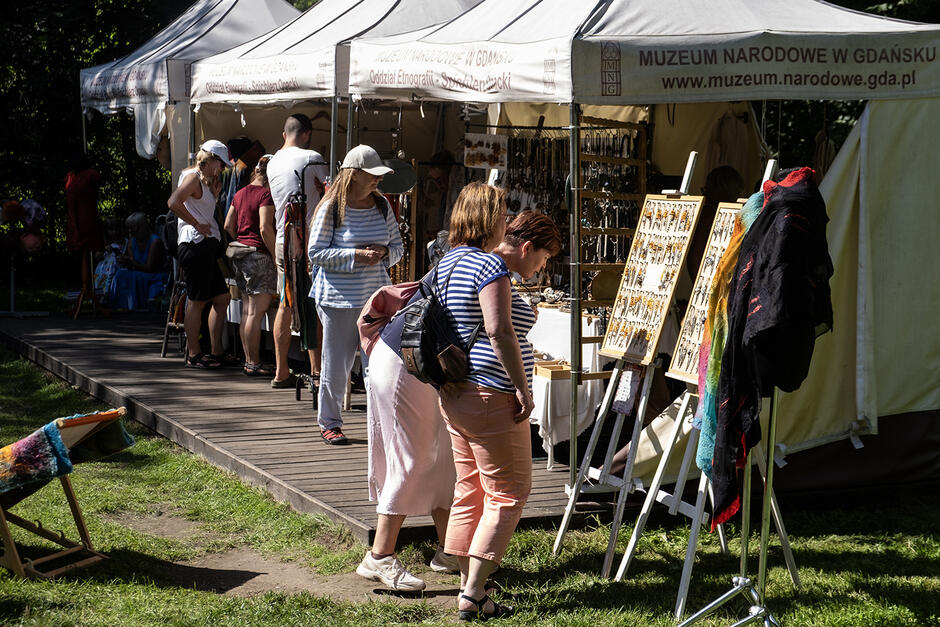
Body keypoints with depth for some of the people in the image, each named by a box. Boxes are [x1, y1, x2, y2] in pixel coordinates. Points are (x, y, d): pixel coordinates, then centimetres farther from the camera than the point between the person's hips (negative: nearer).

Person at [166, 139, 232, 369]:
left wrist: (214, 193, 14)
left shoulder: (203, 180, 22)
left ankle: (216, 351, 14)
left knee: (222, 297, 10)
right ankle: (194, 355, 0)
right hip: (195, 244, -10)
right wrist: (197, 225, -20)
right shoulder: (193, 177, -8)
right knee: (197, 301, -5)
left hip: (207, 246, 10)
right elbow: (174, 202, -24)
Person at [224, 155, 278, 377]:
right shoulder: (266, 194, -11)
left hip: (240, 256, 9)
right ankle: (254, 364, -6)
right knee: (256, 312, -7)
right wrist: (276, 257, -12)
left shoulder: (240, 194, 14)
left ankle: (249, 361, 15)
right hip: (259, 255, -9)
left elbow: (228, 226, 16)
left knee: (246, 312, 11)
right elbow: (265, 229, -18)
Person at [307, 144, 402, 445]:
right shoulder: (331, 208, -7)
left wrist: (383, 253, -8)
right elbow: (316, 252, -9)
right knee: (336, 364, 4)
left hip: (376, 296, 4)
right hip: (339, 298, -4)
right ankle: (329, 422, 19)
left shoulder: (382, 205, 7)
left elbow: (397, 246, 15)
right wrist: (356, 256, -18)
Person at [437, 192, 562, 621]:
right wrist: (522, 387, -21)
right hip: (490, 397, -10)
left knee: (470, 491, 15)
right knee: (508, 493, -1)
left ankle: (468, 588, 19)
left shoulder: (449, 261, 14)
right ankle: (473, 597, -4)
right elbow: (499, 331, -25)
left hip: (455, 394, 10)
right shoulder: (490, 266, -16)